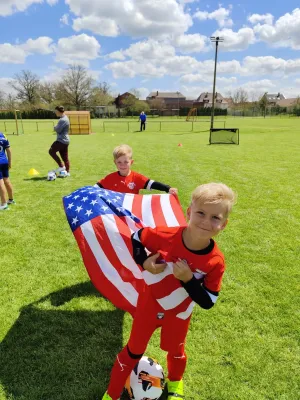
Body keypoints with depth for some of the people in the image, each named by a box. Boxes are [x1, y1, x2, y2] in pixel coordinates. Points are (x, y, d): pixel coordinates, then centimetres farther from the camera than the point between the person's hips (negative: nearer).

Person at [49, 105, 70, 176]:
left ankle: (61, 166, 1)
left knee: (51, 151, -1)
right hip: (65, 140, 10)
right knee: (65, 157, 11)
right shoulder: (65, 117, 15)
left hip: (61, 140, -10)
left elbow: (58, 130, -19)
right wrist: (56, 127, 2)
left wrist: (55, 127, 0)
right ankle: (67, 172, 15)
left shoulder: (63, 120, -18)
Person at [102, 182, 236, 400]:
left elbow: (208, 301, -18)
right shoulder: (166, 236, -31)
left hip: (179, 314, 2)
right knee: (134, 351, 18)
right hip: (149, 305, -1)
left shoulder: (216, 262, -26)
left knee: (175, 351, 29)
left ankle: (175, 383, 63)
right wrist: (144, 263, -27)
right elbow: (137, 237, -11)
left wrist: (188, 279, -34)